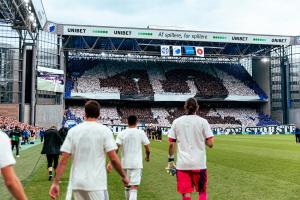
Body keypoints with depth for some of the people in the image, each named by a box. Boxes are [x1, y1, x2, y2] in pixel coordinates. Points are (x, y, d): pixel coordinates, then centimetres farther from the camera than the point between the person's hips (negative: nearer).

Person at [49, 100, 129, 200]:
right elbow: (113, 159, -10)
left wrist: (56, 183, 2)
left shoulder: (73, 131, 3)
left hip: (77, 184, 4)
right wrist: (124, 176, 3)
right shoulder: (104, 130, -7)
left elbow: (63, 159, -2)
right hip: (96, 184, -4)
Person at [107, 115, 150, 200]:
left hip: (125, 164, 3)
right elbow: (147, 148, -2)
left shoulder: (122, 133, 0)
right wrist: (147, 156, 18)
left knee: (127, 185, 23)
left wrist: (110, 162, -13)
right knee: (134, 187, -6)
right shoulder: (141, 132, -4)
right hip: (136, 164, -3)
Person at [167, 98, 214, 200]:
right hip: (199, 163, -1)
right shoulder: (203, 121, -3)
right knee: (202, 191, 17)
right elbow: (210, 144, -7)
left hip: (182, 164, 1)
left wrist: (170, 160, 10)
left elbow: (171, 144, 1)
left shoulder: (176, 122, 2)